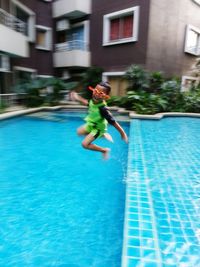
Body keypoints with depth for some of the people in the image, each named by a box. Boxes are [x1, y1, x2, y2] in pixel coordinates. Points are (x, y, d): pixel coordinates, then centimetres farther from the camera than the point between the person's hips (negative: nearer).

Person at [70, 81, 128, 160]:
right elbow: (88, 103, 6)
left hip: (98, 127, -8)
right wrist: (78, 98, 0)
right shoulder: (93, 100, -20)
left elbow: (113, 122, -35)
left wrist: (122, 133, -28)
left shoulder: (103, 109, -41)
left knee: (85, 144, -13)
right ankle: (103, 135, 26)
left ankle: (104, 150, 9)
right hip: (91, 123, 8)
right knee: (79, 132, 26)